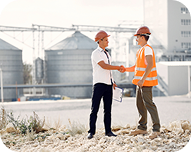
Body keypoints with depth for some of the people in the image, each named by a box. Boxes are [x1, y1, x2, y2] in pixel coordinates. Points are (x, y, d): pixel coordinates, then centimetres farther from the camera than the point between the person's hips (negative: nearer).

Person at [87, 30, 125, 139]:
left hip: (108, 84, 8)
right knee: (94, 109, -5)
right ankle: (91, 132, -3)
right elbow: (104, 66, -19)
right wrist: (118, 68, -16)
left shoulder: (107, 53, 18)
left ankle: (108, 131, 11)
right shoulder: (96, 53, -8)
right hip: (99, 84, -8)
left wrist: (112, 82, 16)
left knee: (108, 109, 8)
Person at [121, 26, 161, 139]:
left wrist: (142, 79, -28)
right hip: (141, 82, 10)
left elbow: (150, 65, -24)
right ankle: (142, 128, 19)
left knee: (148, 103, -13)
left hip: (146, 82, -10)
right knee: (140, 103, 12)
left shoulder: (147, 49, -13)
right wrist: (125, 69, 15)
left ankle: (156, 129, -12)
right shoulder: (141, 50, 19)